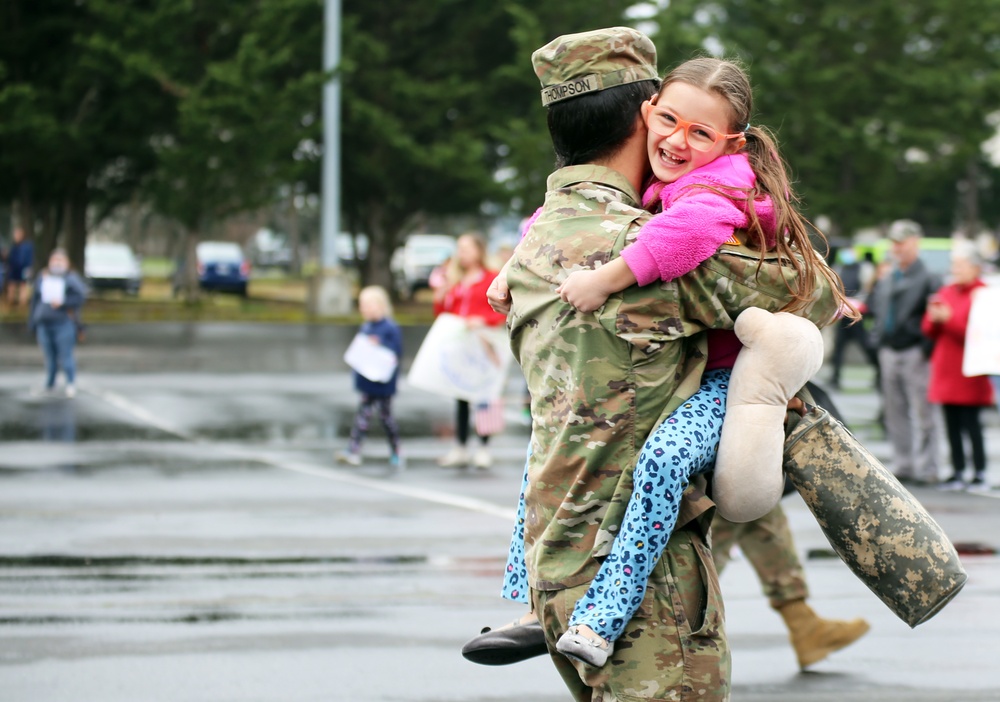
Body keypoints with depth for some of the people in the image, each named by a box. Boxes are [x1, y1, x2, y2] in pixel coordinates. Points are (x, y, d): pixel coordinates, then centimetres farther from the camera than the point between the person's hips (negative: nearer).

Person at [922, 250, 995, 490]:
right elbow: (929, 330, 16)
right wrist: (934, 318, -6)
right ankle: (957, 473, 11)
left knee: (970, 422, -8)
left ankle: (980, 474, -2)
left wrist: (949, 318, -17)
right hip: (946, 369, 6)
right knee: (951, 424, 6)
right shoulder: (946, 292, 14)